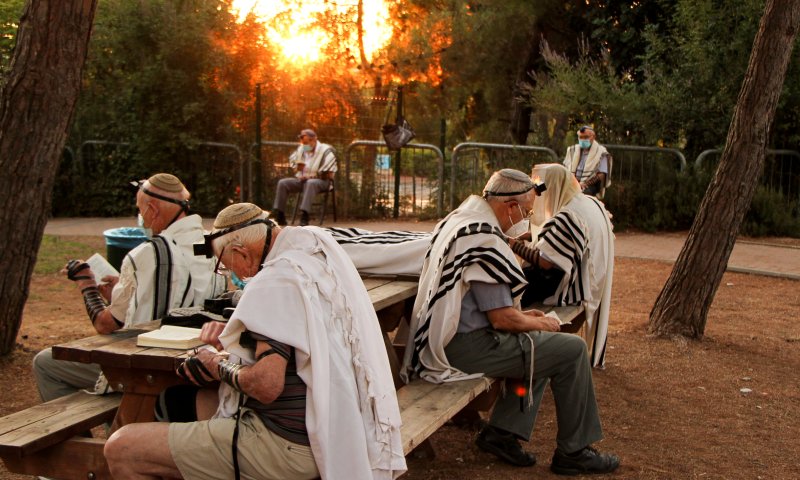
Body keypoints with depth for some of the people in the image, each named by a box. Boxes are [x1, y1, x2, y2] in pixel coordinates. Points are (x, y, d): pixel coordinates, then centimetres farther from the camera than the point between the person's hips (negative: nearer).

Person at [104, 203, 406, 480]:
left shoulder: (275, 282, -19)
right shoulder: (320, 256, 9)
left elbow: (267, 385, -27)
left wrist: (220, 366, -7)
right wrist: (231, 332, 12)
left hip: (287, 444, -10)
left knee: (121, 449, -8)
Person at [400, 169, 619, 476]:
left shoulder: (459, 220, 10)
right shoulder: (483, 240, -21)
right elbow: (502, 319, -20)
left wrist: (521, 315, 18)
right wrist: (541, 323, -1)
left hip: (444, 336, 10)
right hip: (466, 347, -10)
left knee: (537, 343, 25)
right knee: (572, 350, -3)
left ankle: (502, 432, 19)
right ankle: (573, 452, 9)